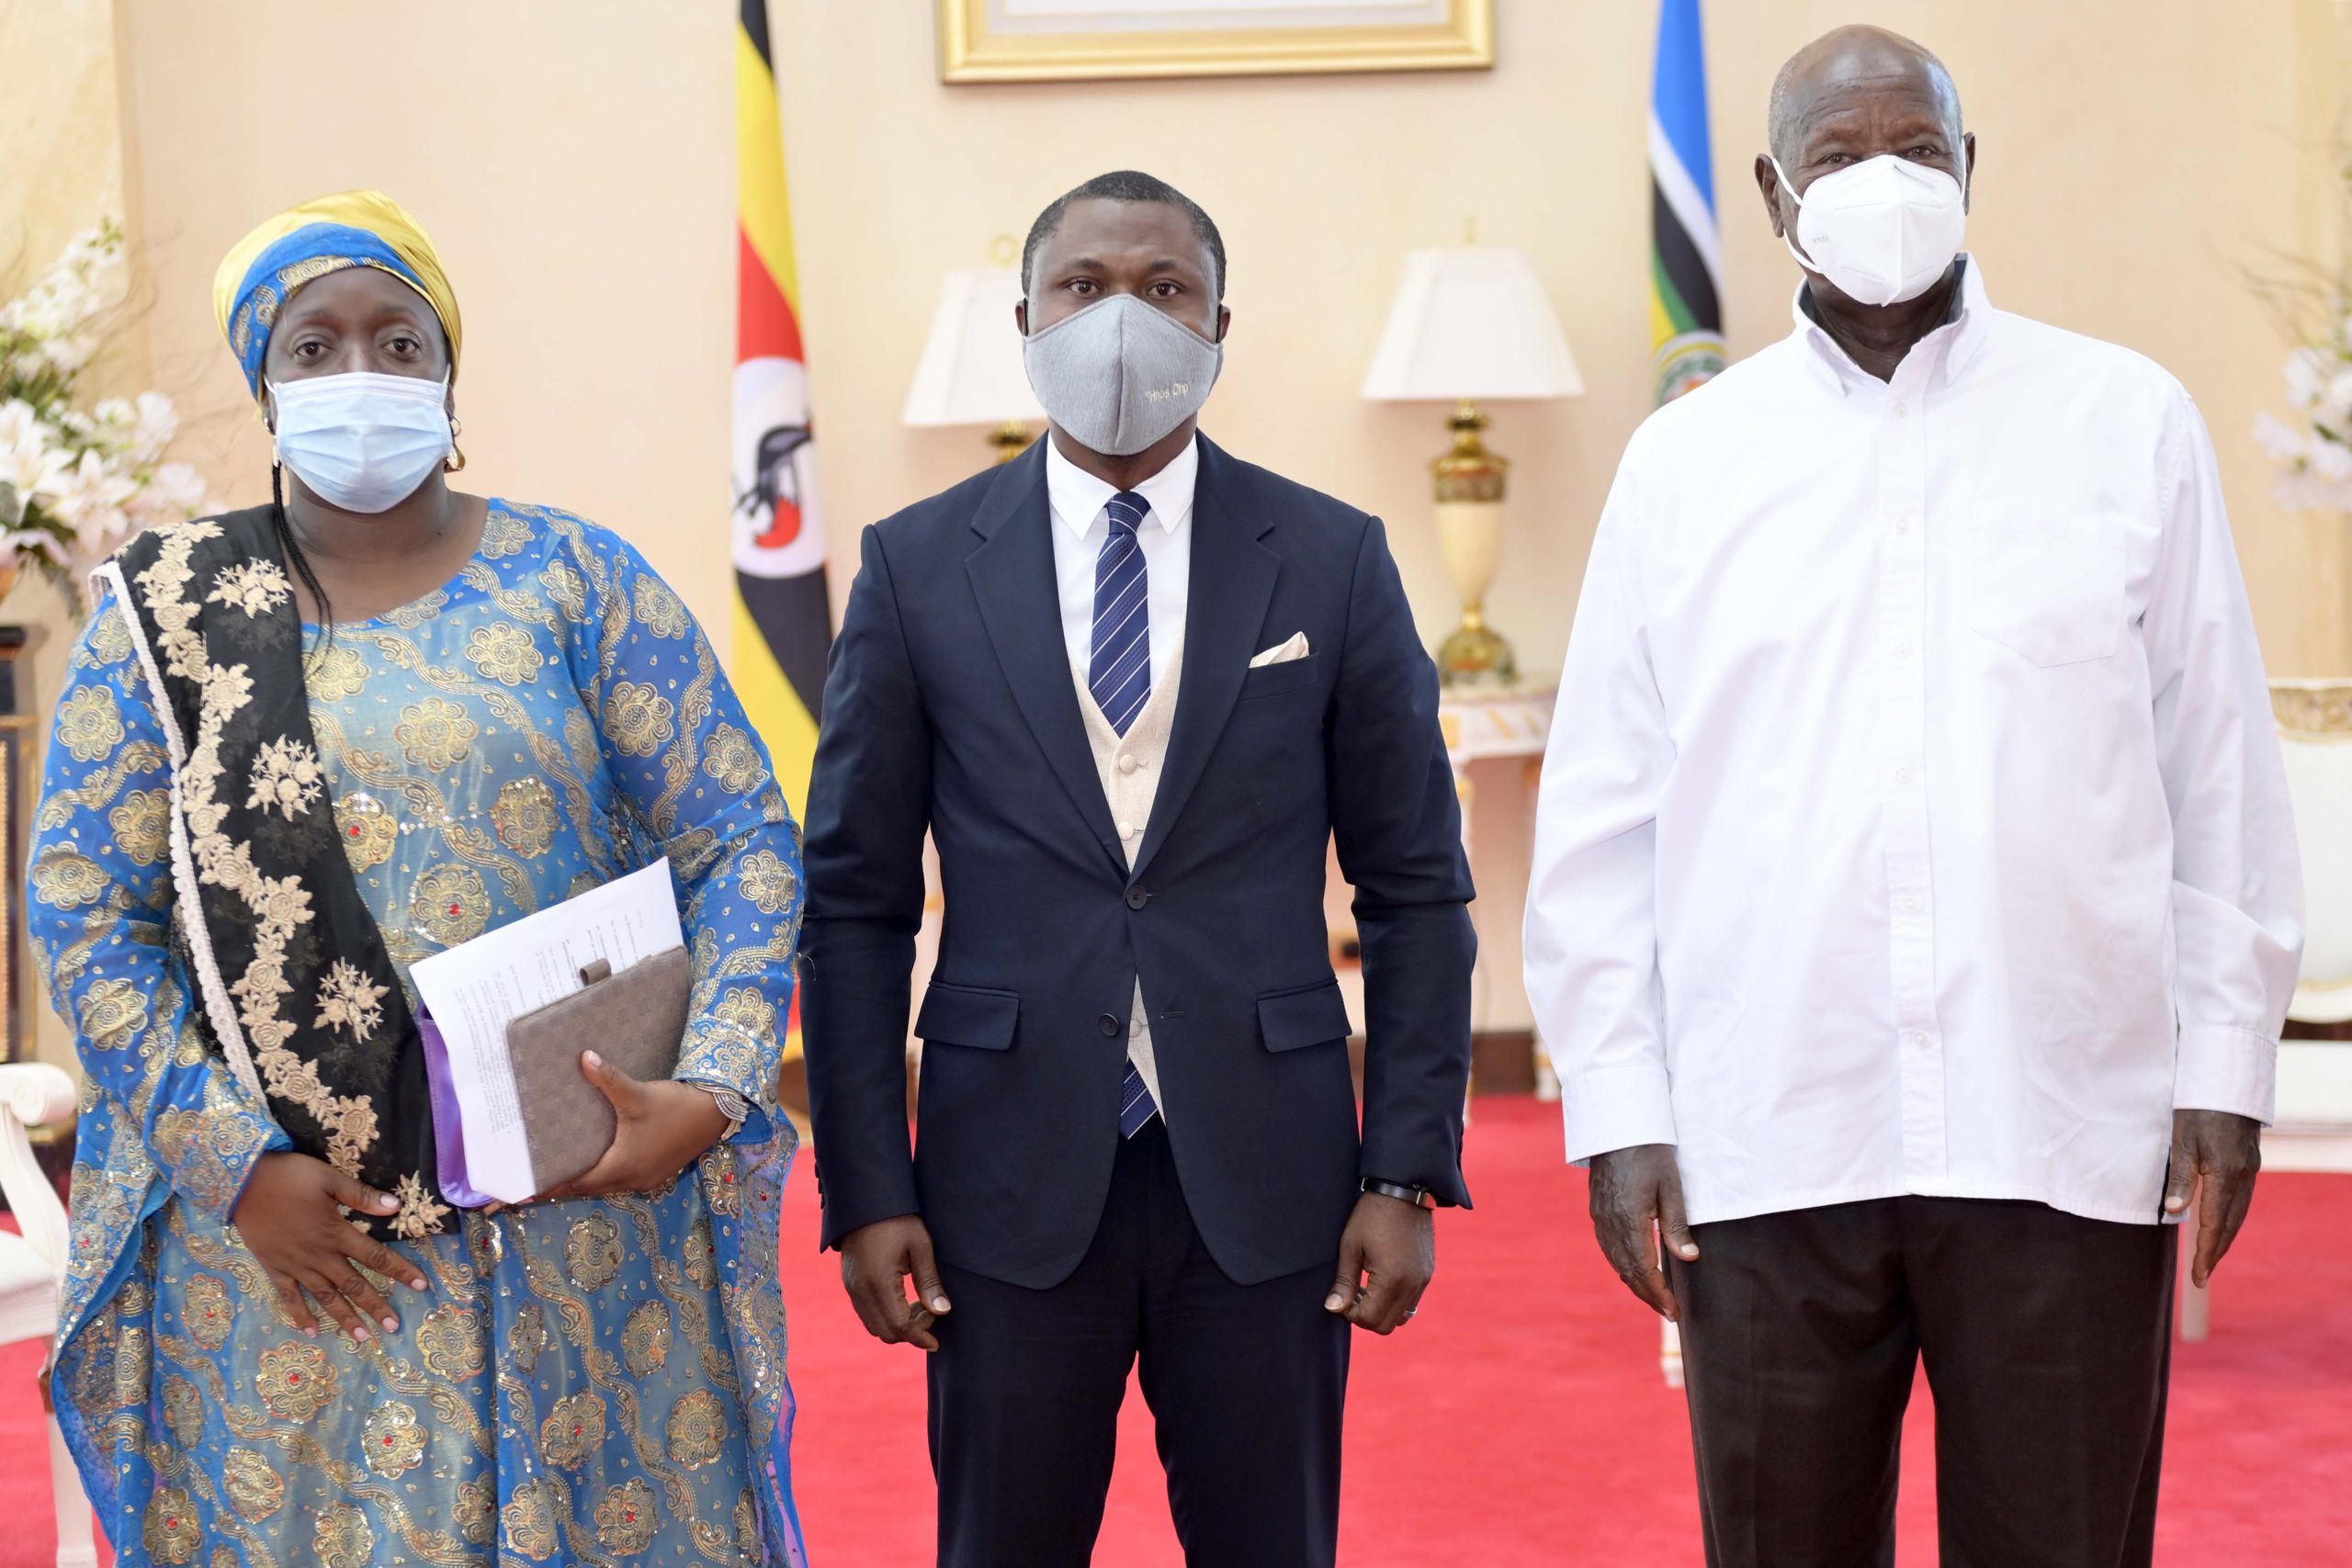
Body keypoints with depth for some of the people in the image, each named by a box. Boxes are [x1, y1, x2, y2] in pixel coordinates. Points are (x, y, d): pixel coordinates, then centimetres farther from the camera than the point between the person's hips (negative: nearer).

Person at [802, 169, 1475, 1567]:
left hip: (1266, 1181, 0)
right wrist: (867, 1190, -3)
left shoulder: (1334, 561, 2)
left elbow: (1417, 889, 3)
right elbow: (857, 901, 3)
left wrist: (1409, 1175, -3)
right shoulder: (919, 565, 2)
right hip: (1012, 1185, 0)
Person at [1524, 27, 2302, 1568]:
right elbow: (1602, 810, 6)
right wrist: (1617, 1100, 1)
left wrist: (2226, 1065, 2)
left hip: (2065, 1133, 0)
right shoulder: (1686, 459, 8)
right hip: (1767, 1148, 1)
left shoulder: (2129, 422, 6)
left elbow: (2222, 770, 6)